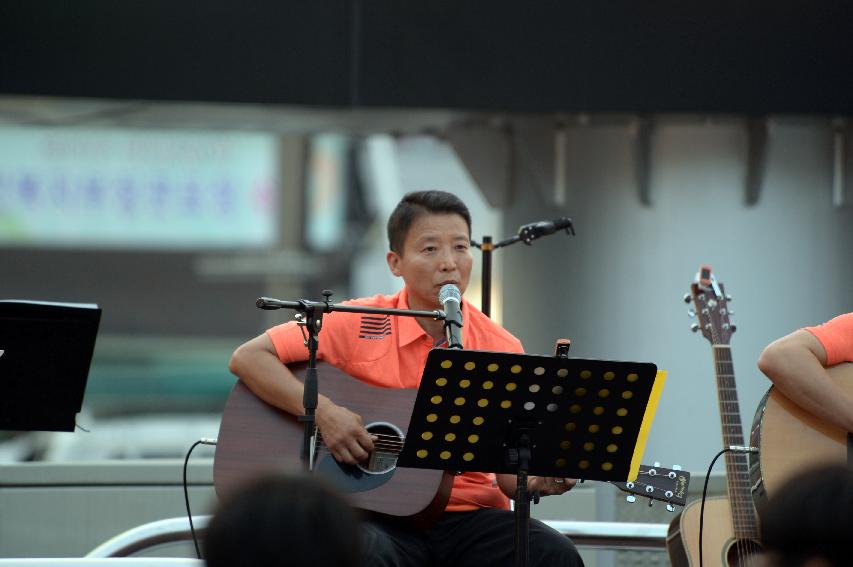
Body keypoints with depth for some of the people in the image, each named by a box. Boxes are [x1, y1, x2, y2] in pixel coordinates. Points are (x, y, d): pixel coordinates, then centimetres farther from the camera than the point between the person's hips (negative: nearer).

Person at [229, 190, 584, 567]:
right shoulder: (359, 325, -2)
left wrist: (537, 480, -17)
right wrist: (322, 412, -17)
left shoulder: (501, 349, 5)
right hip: (379, 516, -3)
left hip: (467, 516, 3)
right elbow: (247, 358, -4)